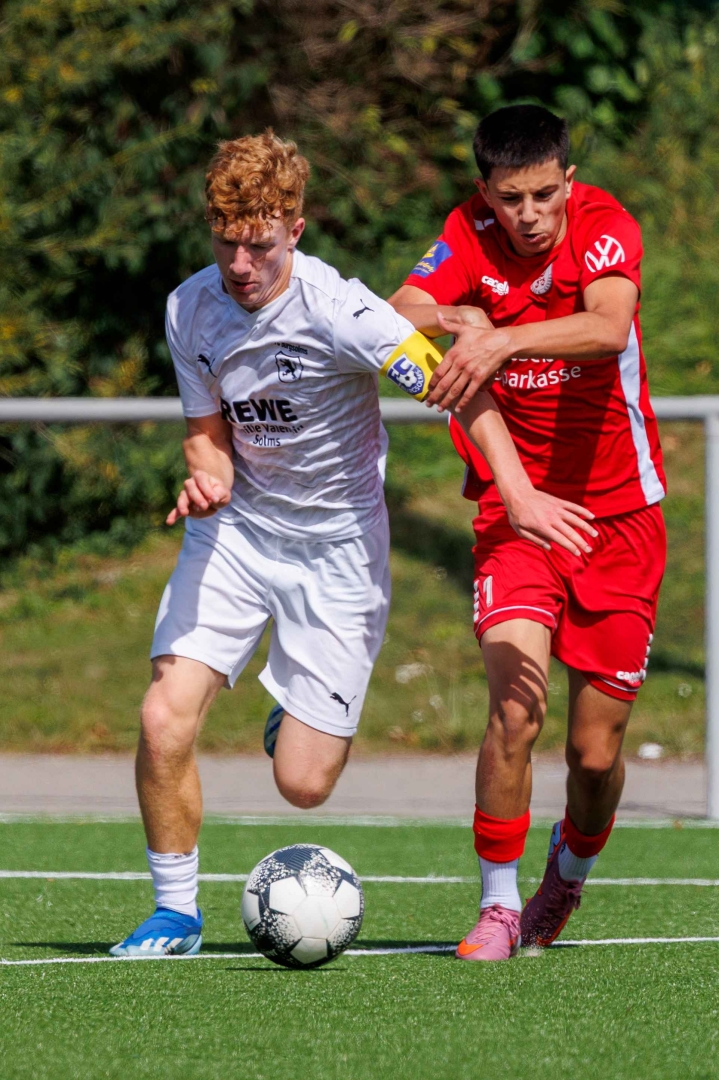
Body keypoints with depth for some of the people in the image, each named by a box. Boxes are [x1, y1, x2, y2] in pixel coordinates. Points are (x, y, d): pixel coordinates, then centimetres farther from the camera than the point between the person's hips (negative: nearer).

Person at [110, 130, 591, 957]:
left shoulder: (339, 312, -23)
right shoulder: (191, 309, -7)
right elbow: (207, 431, 4)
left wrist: (521, 494, -33)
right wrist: (206, 479, -20)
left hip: (337, 546, -3)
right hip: (235, 530, 3)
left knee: (302, 786, -4)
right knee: (165, 719, -18)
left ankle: (298, 714, 34)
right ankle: (175, 912, 2)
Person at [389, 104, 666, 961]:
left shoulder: (604, 225, -13)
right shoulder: (468, 237, -8)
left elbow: (608, 328, -33)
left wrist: (502, 341, -49)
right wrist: (447, 318, -46)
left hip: (617, 514, 0)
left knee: (596, 751, 3)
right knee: (515, 710, -20)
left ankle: (569, 875, 34)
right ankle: (499, 905, -5)